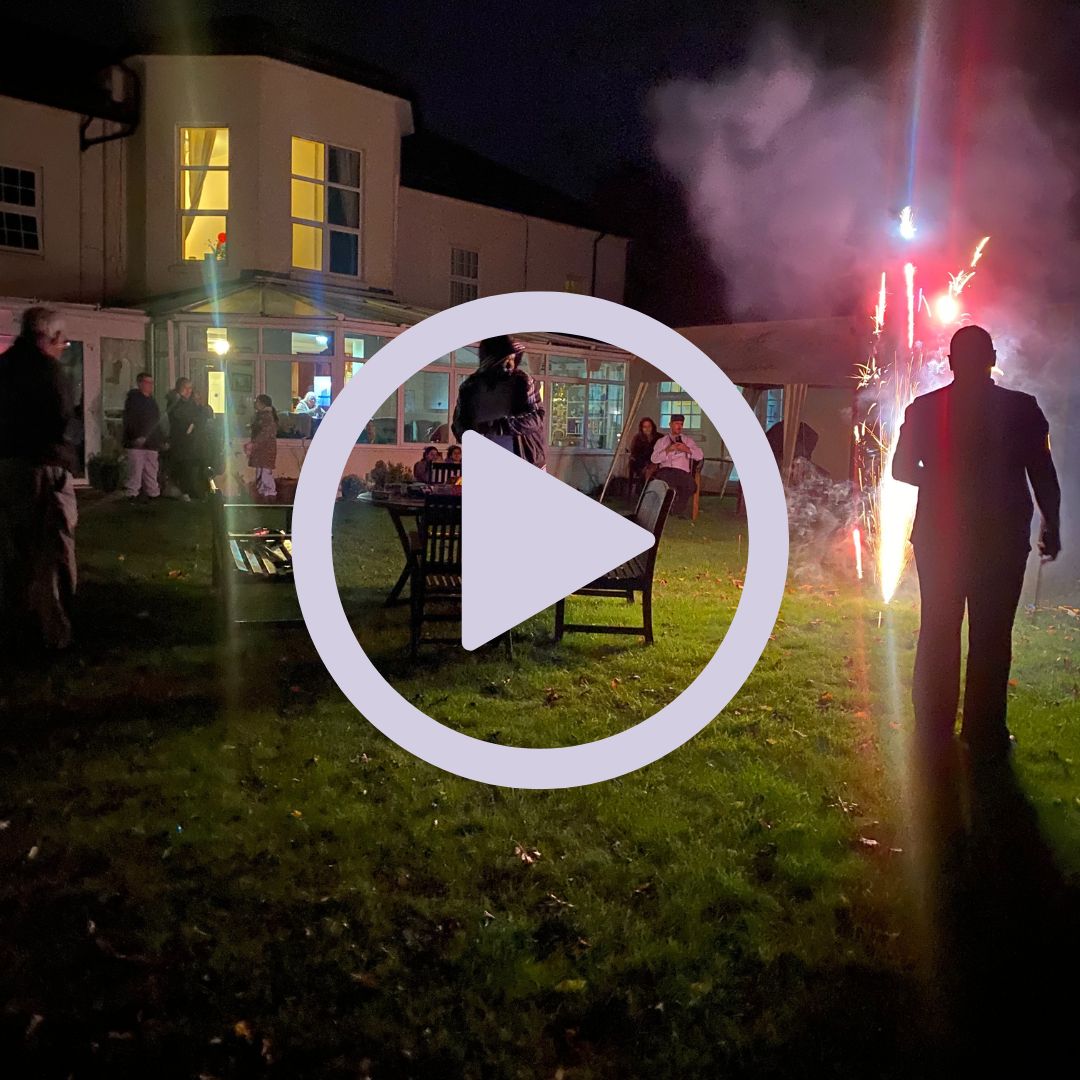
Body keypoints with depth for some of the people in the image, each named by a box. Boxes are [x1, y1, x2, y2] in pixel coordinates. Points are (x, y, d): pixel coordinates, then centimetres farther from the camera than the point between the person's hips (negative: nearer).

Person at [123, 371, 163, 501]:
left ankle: (153, 493, 13)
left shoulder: (152, 400, 19)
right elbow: (130, 421, -12)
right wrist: (137, 437, -20)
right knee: (135, 471, -8)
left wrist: (159, 440, 17)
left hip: (151, 443, 7)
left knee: (151, 471, 8)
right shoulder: (132, 399, -3)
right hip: (136, 442, -7)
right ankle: (133, 494, -5)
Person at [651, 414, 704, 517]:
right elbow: (654, 459, 7)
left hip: (682, 471, 0)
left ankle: (679, 509, -12)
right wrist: (668, 450, -7)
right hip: (665, 470, 0)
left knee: (690, 486, -35)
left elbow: (700, 455, 11)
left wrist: (687, 449, -5)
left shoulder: (688, 440, 24)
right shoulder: (661, 441, 22)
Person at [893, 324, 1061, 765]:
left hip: (938, 536, 2)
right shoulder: (1021, 409, -6)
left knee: (938, 636, 10)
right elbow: (1044, 475, -2)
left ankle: (934, 735, 15)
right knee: (991, 638, 6)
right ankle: (984, 737, 11)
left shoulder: (924, 408, -2)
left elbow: (902, 469, 1)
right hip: (1001, 538, -1)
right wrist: (1052, 527, 10)